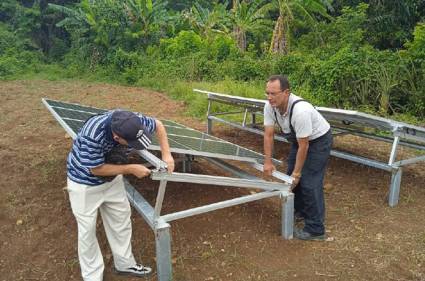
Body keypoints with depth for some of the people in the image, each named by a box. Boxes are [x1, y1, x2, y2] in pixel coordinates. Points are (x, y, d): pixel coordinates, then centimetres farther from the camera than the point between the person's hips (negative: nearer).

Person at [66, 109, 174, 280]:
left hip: (112, 179, 6)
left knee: (121, 220, 15)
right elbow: (96, 169, -27)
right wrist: (131, 169, -24)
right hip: (85, 183, -5)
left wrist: (166, 155, -17)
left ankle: (125, 264, 35)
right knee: (88, 230, 5)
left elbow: (158, 125, -8)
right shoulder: (92, 135, -41)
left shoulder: (131, 121, -27)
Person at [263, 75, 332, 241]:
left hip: (318, 140, -8)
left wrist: (297, 172, -21)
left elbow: (304, 146, -30)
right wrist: (268, 162, -10)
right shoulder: (270, 106, -18)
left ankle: (315, 230, 0)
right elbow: (269, 135, -10)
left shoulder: (300, 110, -39)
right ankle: (299, 211, 34)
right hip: (299, 139, 8)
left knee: (309, 183, -11)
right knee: (291, 175, 14)